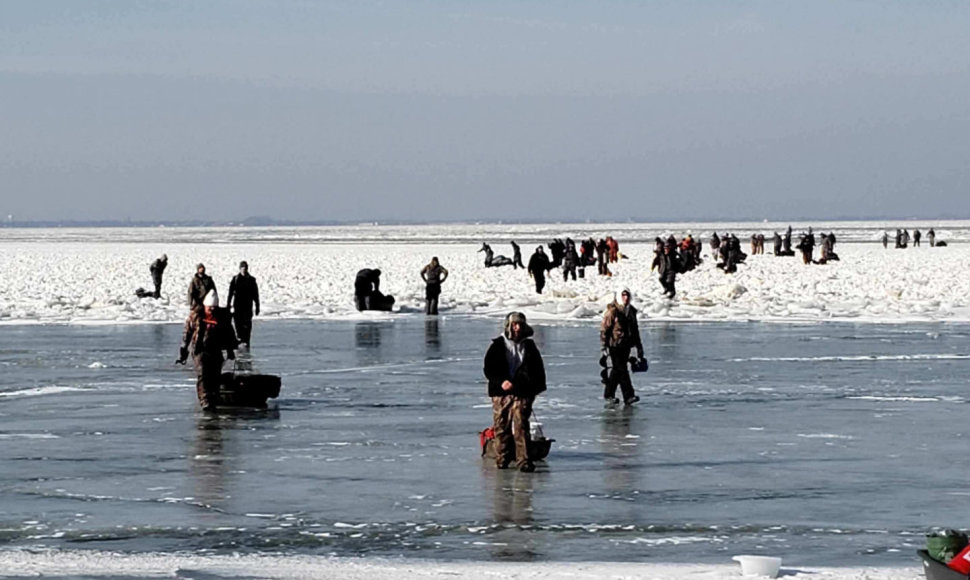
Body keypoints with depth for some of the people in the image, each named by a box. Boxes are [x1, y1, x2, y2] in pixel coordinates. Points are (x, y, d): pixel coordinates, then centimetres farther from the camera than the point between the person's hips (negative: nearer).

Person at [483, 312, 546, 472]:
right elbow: (489, 369, 2)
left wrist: (537, 386, 9)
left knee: (520, 424, -12)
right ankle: (502, 458, 18)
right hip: (501, 392, 0)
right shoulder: (498, 345, 5)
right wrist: (501, 382, -13)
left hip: (522, 393, 0)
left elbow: (538, 369, 19)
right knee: (501, 425, 4)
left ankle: (523, 460, -16)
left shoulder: (529, 346, 10)